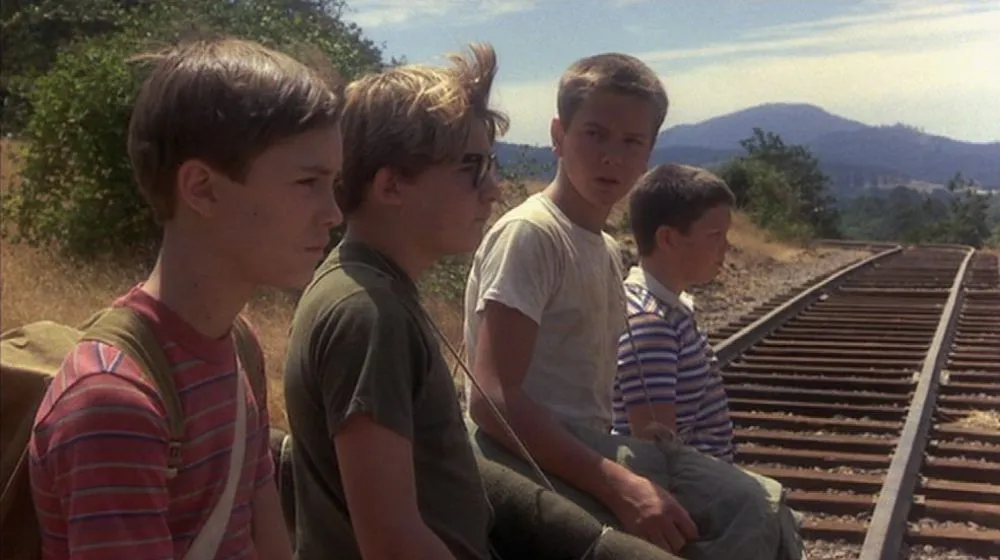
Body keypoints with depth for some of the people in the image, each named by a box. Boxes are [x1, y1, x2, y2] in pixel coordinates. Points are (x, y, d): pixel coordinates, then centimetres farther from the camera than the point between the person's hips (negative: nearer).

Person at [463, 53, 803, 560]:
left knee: (746, 508, -2)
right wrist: (619, 486, -24)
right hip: (530, 461, -9)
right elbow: (493, 400, -21)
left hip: (582, 452, 9)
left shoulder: (607, 251, 16)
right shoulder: (528, 233, -12)